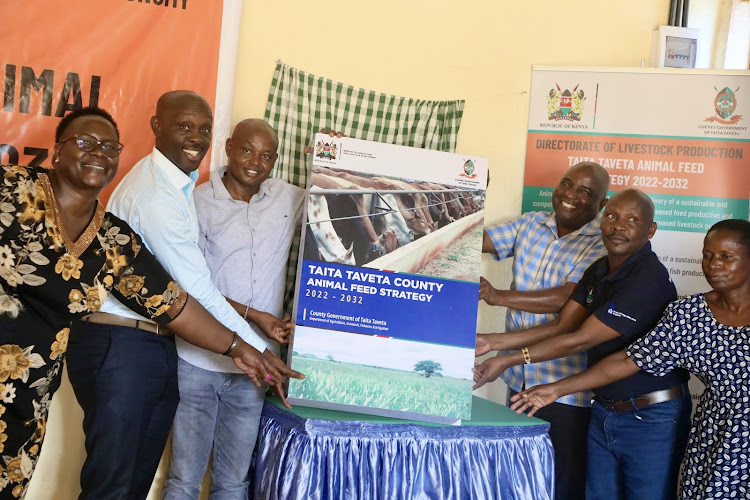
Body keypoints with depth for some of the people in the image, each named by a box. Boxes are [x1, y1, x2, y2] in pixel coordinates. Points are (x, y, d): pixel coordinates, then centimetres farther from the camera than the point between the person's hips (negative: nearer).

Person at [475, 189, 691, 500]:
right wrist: (493, 342, -4)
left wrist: (509, 359, -20)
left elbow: (580, 339, -22)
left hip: (651, 418, -7)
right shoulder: (598, 271, 6)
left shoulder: (649, 279, -21)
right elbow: (561, 326, 4)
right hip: (604, 411, 7)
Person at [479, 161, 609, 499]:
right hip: (519, 377, 6)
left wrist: (500, 297, -27)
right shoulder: (530, 224, 7)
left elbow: (568, 297, -23)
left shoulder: (602, 245, -11)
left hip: (565, 386, -5)